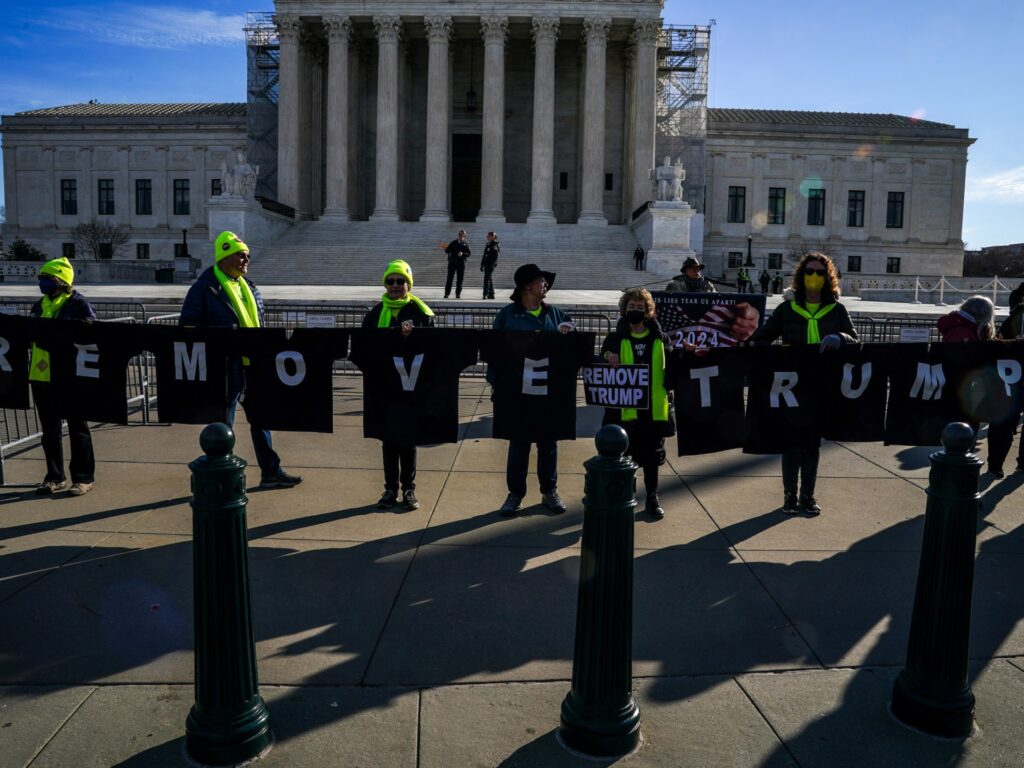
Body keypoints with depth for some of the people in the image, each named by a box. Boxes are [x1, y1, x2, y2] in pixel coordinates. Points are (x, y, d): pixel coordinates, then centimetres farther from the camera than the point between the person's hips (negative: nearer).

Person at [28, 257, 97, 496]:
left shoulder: (78, 304, -8)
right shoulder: (40, 305, 13)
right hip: (41, 376, 7)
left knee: (77, 429, 2)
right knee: (50, 430, 13)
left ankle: (84, 478, 10)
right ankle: (55, 477, 23)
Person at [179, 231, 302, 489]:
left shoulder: (249, 288, 14)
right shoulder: (205, 288, -9)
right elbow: (189, 327, -10)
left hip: (253, 367, 8)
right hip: (225, 369, -7)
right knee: (223, 425, 4)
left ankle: (271, 471, 24)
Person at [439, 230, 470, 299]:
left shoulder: (466, 244, 9)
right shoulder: (453, 243, 11)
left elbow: (468, 254, -1)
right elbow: (448, 251, 5)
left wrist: (462, 254, -19)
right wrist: (445, 248, -17)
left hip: (461, 264, 0)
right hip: (452, 262, 0)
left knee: (460, 279, -1)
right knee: (449, 278, -2)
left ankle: (458, 294, 5)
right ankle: (447, 294, 1)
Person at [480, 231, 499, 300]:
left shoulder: (495, 245, -10)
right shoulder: (488, 244, 17)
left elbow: (495, 256, -16)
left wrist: (492, 265, -22)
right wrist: (482, 265, 19)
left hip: (490, 265, -9)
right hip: (487, 264, 9)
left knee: (487, 278, -13)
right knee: (489, 279, 11)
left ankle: (486, 294, -13)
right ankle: (491, 294, 16)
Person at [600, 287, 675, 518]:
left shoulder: (660, 338, 5)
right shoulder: (615, 339, 2)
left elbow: (669, 370, 6)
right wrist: (608, 359, -19)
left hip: (653, 407, 2)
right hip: (624, 408, -1)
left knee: (652, 454, 12)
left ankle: (652, 498, 26)